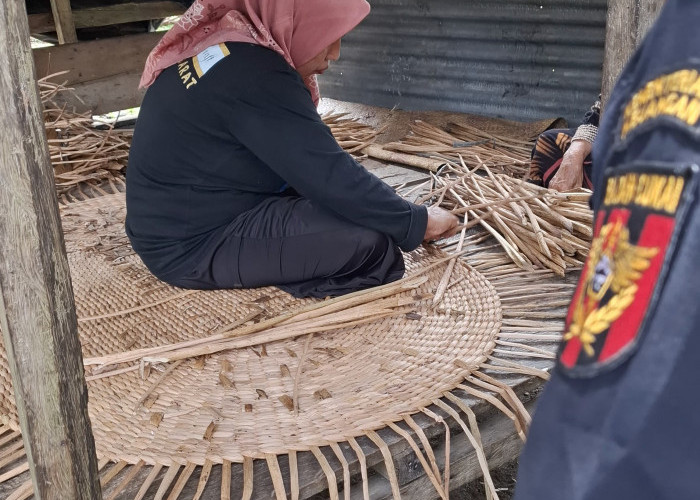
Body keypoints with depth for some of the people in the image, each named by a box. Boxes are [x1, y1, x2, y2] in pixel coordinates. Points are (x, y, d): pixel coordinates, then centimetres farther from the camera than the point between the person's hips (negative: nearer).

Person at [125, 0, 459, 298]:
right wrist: (416, 223, -11)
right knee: (368, 237, -19)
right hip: (193, 247, -10)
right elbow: (330, 175, -24)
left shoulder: (223, 40, 6)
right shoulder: (254, 74, -25)